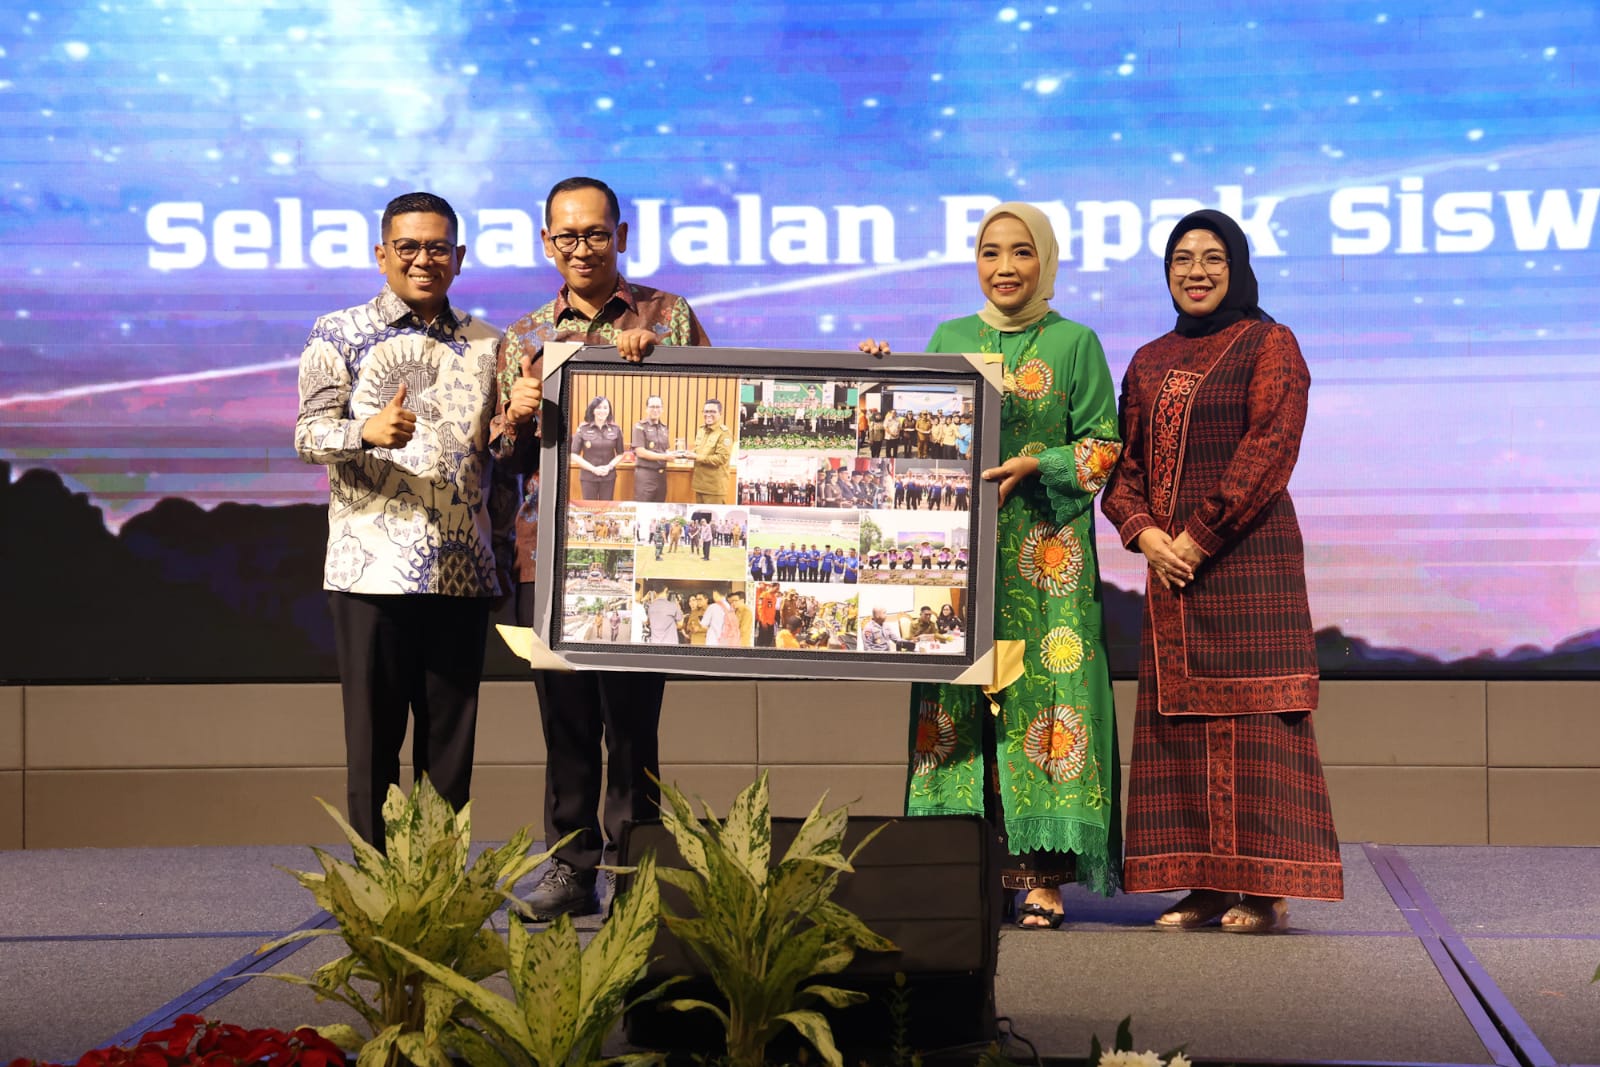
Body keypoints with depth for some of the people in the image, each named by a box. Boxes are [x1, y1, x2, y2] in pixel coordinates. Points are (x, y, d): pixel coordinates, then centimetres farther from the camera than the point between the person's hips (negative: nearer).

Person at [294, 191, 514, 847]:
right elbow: (309, 435, -4)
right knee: (373, 737, 0)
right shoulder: (339, 335, 5)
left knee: (451, 741, 6)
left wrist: (504, 558, 11)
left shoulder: (486, 345, 14)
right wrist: (367, 431, -24)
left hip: (462, 572, 3)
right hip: (372, 569, -3)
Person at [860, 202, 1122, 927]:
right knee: (960, 692, -2)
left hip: (1046, 547, -3)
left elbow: (1104, 446, 1)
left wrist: (1033, 466, -13)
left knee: (1042, 682, -8)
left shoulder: (1075, 343, 4)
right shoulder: (949, 339, 15)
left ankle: (1043, 873, -6)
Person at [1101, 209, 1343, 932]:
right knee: (1176, 717, 3)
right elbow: (1123, 464, 15)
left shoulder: (1268, 345, 0)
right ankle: (1205, 884, 9)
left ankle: (1266, 887, -3)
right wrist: (1144, 533, -5)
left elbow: (1269, 450, -10)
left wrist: (1199, 535, -14)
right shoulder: (1149, 362, 17)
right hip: (1169, 563, 6)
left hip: (1248, 557, -6)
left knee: (1252, 715, -7)